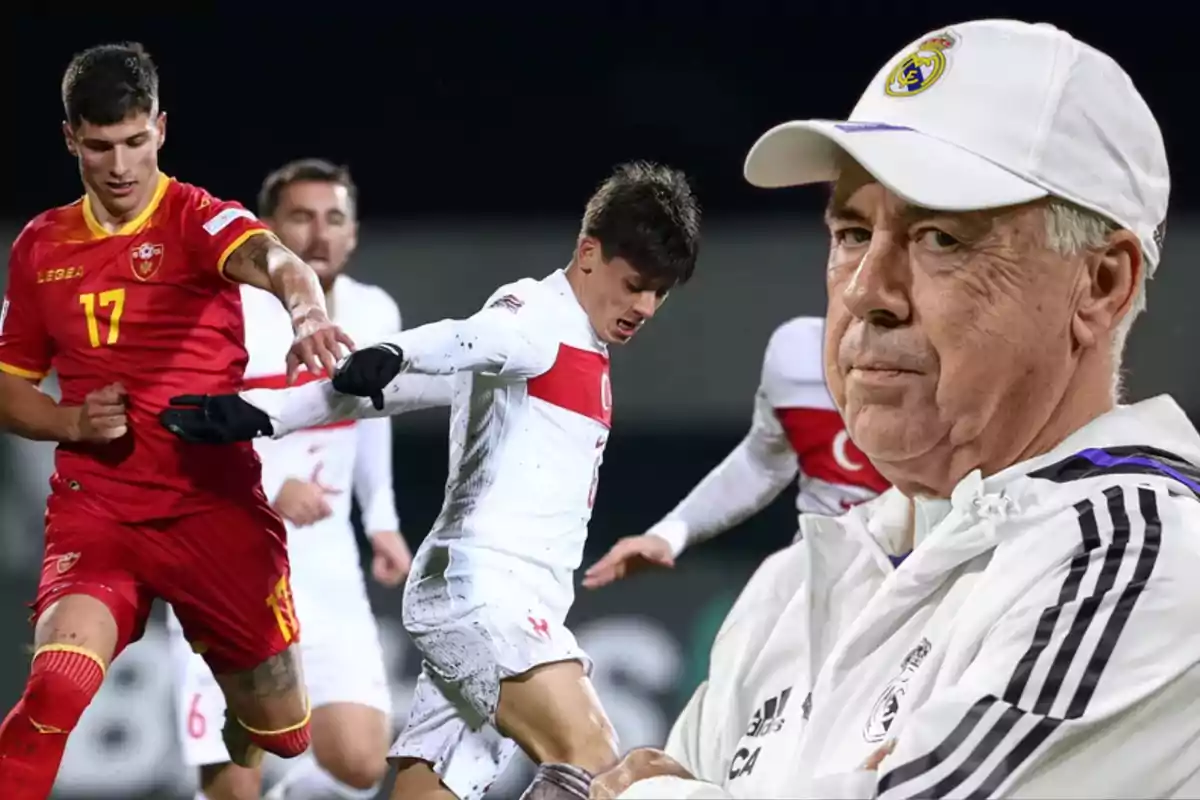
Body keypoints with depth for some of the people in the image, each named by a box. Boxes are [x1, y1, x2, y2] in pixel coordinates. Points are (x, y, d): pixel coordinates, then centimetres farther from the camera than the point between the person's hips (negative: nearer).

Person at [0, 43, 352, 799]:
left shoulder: (196, 218, -5)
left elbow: (275, 261, -29)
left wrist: (308, 314, -53)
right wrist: (71, 421, -7)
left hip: (217, 507, -1)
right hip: (95, 513, 1)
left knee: (281, 734, 9)